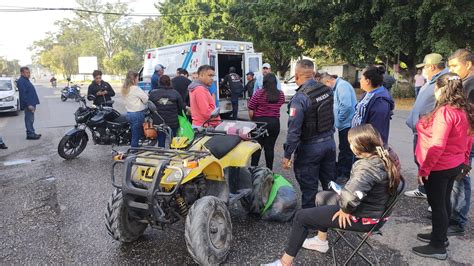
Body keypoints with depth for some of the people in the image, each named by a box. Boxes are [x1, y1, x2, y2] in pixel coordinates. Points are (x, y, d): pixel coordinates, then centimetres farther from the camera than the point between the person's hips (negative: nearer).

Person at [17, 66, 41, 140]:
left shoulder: (26, 80, 17)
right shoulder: (21, 81, -14)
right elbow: (23, 94, -21)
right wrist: (28, 104, -24)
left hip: (31, 103, 10)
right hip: (28, 104, -10)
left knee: (31, 119, 14)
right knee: (29, 119, -6)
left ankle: (32, 133, 21)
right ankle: (30, 134, -2)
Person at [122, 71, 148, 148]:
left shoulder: (124, 89, 9)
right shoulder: (135, 89, -15)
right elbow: (146, 99, -11)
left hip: (129, 113, 8)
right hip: (138, 114, -8)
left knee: (134, 135, 15)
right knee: (136, 136, -2)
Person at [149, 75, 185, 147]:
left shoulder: (153, 93, -1)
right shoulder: (175, 93, -2)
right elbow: (181, 107, 0)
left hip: (158, 123, 0)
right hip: (173, 123, 0)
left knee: (161, 142, 8)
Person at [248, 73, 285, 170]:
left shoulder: (259, 94, -10)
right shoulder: (281, 94, 0)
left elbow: (251, 111, -8)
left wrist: (253, 120, 8)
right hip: (274, 123, 2)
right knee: (270, 147, 8)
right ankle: (269, 170, 15)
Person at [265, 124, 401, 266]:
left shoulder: (367, 167, -32)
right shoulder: (383, 157, -2)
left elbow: (351, 195, -47)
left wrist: (345, 209, -27)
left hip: (362, 217, -10)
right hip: (372, 206, 10)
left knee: (301, 217, -5)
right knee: (321, 196, 26)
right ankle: (321, 241, 36)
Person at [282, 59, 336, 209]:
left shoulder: (300, 98, -21)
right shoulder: (327, 90, -1)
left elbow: (294, 129, -21)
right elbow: (330, 116, 7)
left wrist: (287, 155, -14)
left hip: (310, 147, -7)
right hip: (330, 142, 7)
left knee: (309, 188, 7)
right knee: (330, 184, 21)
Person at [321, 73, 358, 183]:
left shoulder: (342, 85, -16)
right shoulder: (337, 86, 15)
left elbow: (346, 105, -26)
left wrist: (339, 120, -15)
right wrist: (337, 121, 9)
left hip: (347, 124, -10)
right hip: (344, 125, 10)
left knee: (346, 150, 0)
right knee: (343, 149, 18)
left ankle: (346, 175, 11)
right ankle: (340, 172, 29)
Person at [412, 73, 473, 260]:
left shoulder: (444, 111, -23)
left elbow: (437, 145, -27)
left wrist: (424, 168, -21)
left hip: (438, 167, -9)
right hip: (454, 165, 9)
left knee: (437, 205, 2)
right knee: (444, 202, 20)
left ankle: (438, 247, 14)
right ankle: (440, 235, 35)